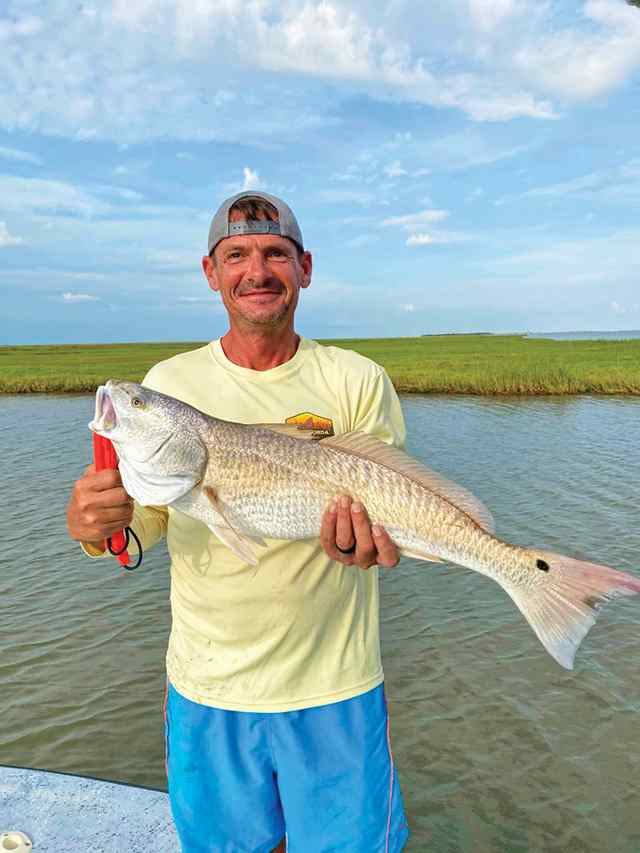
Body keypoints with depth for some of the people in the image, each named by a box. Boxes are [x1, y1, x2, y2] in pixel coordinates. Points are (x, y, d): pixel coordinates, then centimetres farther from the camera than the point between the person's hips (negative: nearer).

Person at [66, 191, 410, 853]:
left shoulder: (358, 381, -6)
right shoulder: (169, 382, -2)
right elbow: (145, 519, 2)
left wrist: (365, 538, -29)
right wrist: (94, 526, -20)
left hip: (335, 686, -1)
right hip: (206, 686, 2)